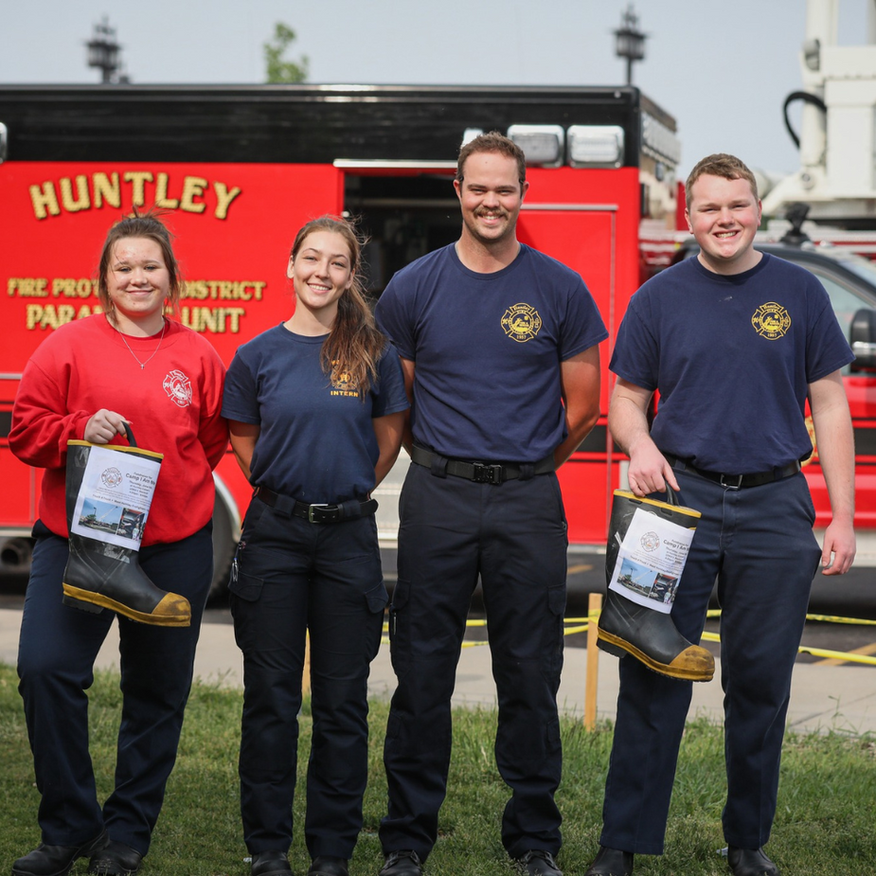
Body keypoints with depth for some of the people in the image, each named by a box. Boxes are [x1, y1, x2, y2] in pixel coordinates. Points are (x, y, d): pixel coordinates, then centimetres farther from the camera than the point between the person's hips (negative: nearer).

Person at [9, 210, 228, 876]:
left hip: (174, 545, 1)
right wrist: (80, 430, -15)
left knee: (158, 692, 7)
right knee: (46, 668, -14)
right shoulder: (69, 346, 2)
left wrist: (171, 477, 2)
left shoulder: (197, 357, 6)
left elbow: (214, 440, 14)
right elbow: (26, 428, 1)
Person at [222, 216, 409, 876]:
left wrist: (343, 493, 11)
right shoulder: (258, 355, 1)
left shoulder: (374, 354, 0)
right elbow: (245, 443, 12)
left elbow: (388, 438, 10)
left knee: (343, 699, 4)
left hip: (348, 536, 0)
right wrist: (288, 491, 11)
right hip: (274, 535, 0)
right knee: (271, 695, 4)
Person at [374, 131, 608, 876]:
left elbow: (582, 406, 8)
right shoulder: (414, 287, 3)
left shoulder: (560, 289, 2)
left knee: (531, 675, 4)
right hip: (436, 499, 0)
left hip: (528, 504, 0)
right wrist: (451, 462, 11)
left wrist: (521, 466, 10)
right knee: (422, 673, 3)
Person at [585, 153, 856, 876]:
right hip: (680, 498, 0)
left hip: (775, 508, 1)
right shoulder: (659, 299, 5)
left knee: (761, 682, 6)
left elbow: (830, 407, 6)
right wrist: (640, 444, -14)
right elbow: (627, 402, 9)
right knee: (655, 678, -2)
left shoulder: (799, 293, 5)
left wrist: (843, 517, 0)